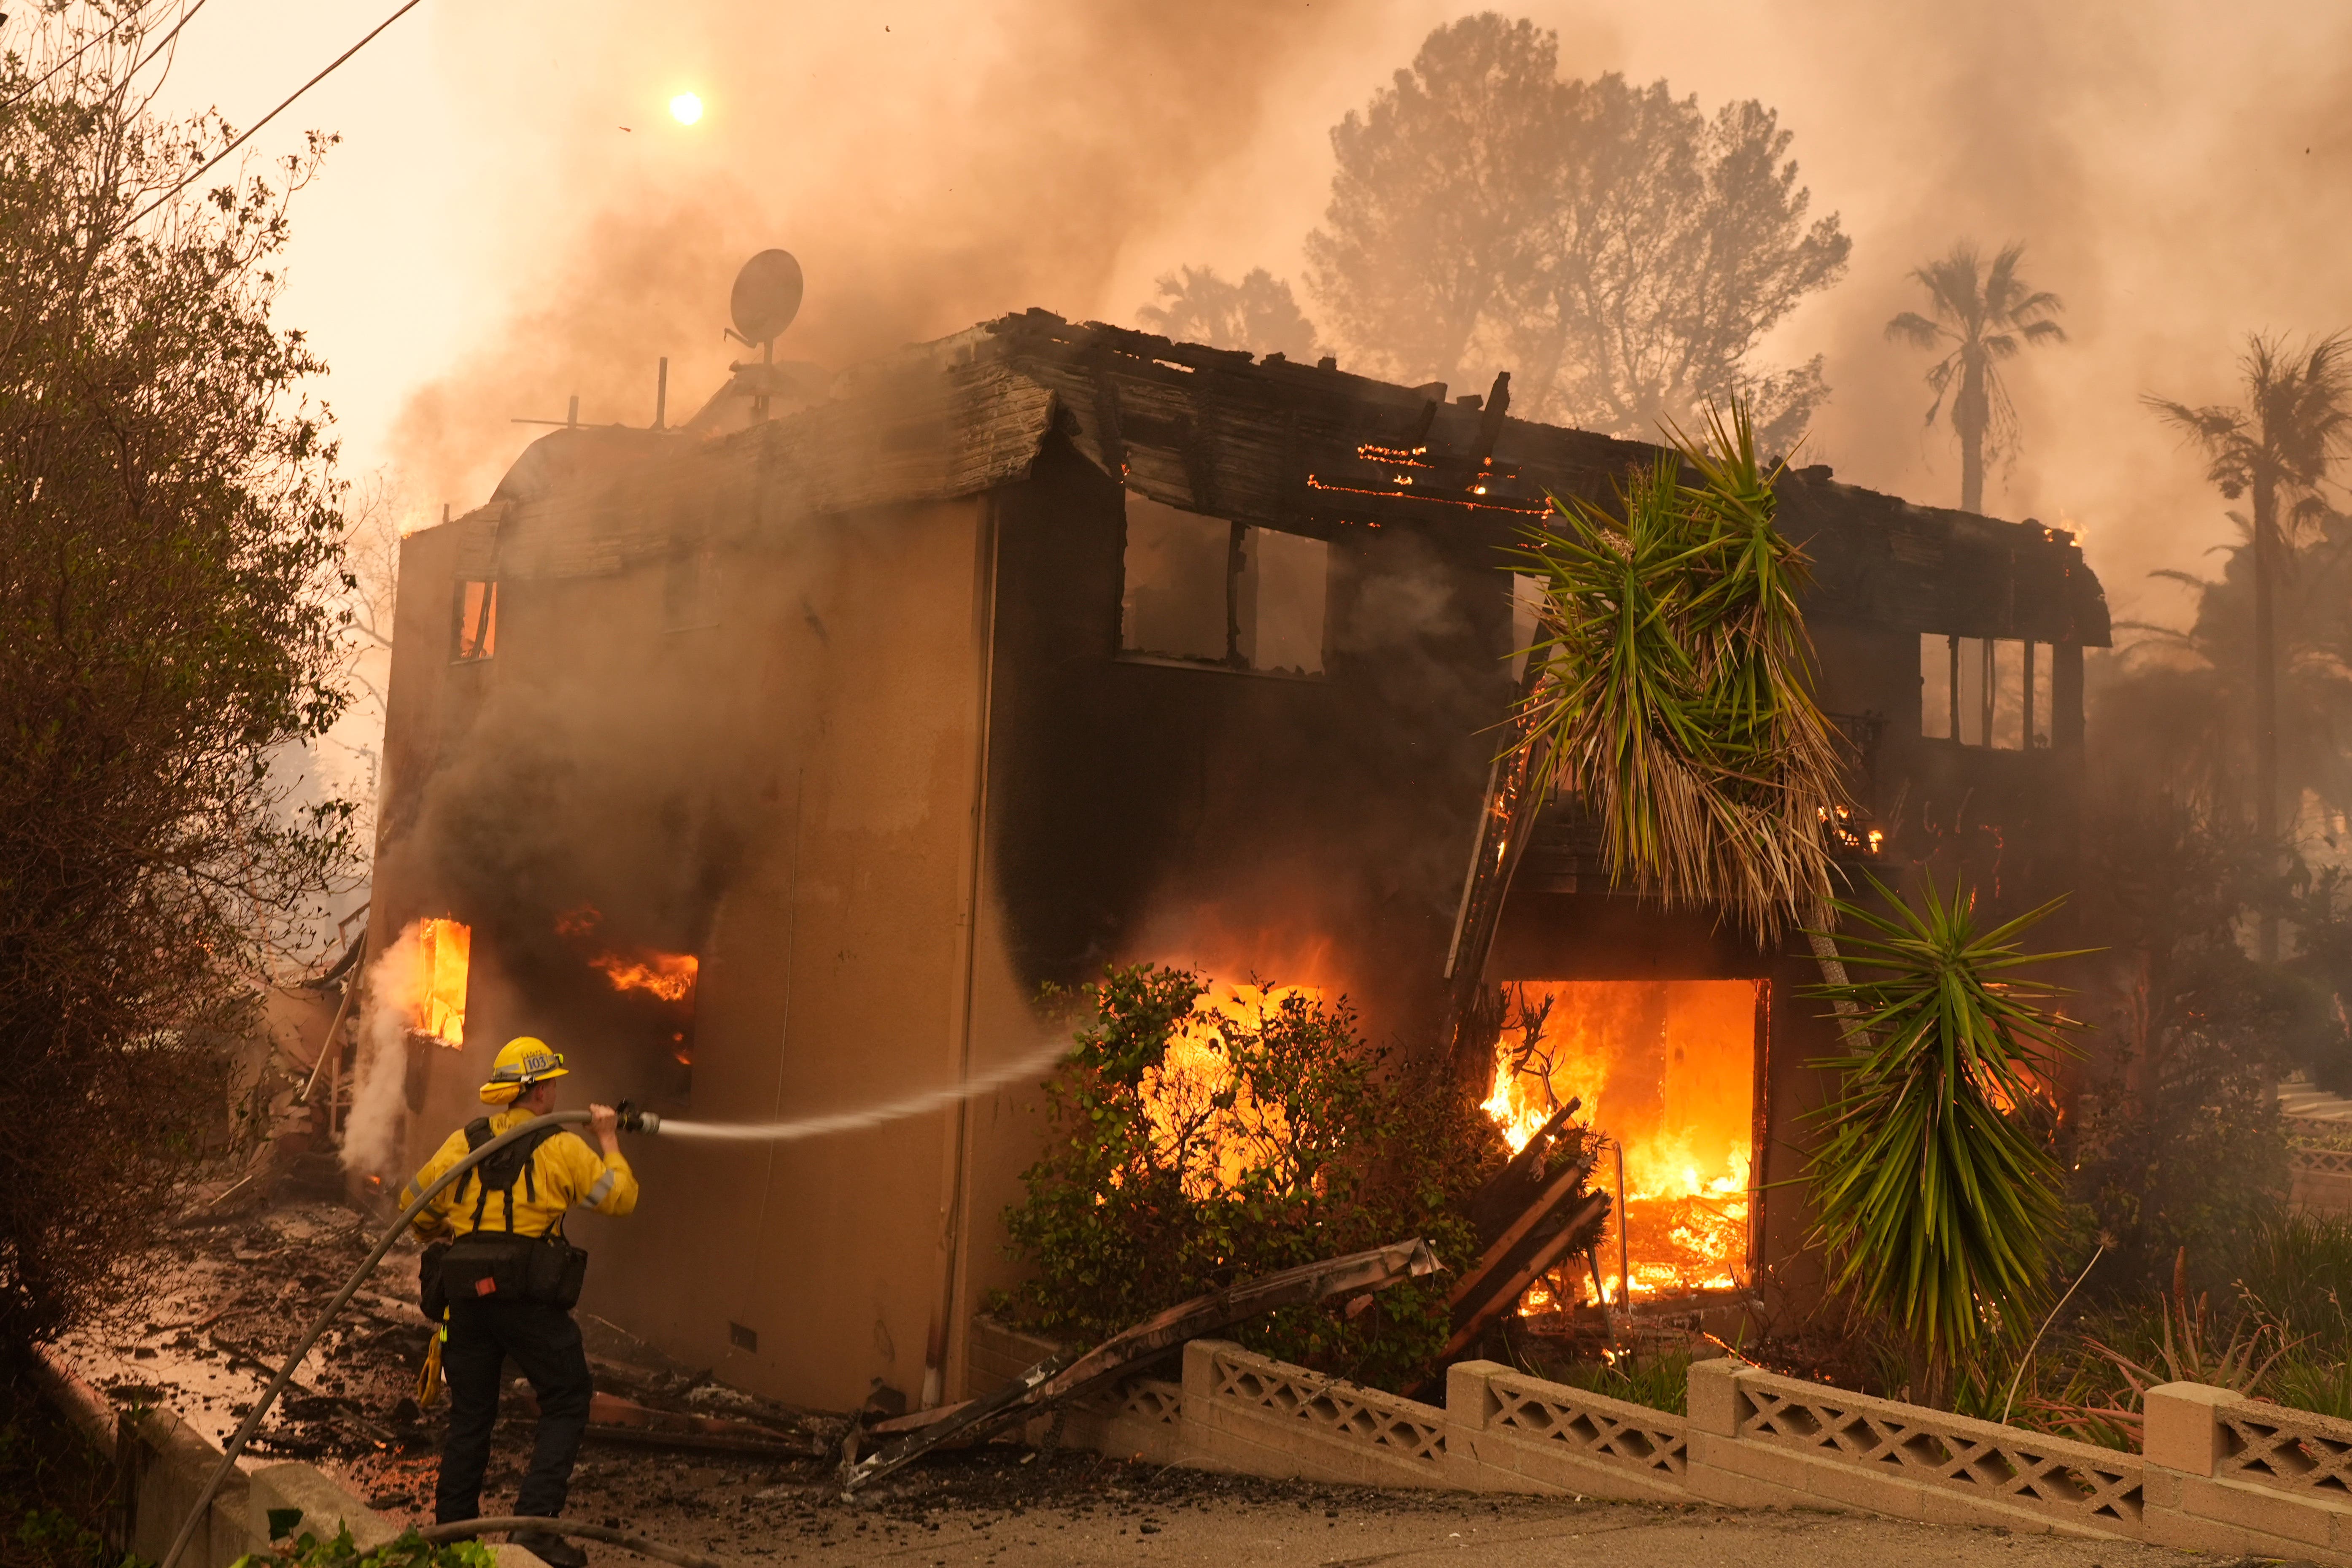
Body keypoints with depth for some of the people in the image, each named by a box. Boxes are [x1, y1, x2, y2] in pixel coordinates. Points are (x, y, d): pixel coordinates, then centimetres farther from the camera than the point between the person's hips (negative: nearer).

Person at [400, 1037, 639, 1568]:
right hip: (530, 1299, -5)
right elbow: (621, 1196, 0)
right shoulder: (561, 1147, -4)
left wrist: (439, 1238, 38)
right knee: (566, 1406, 5)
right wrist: (608, 1140, 14)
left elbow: (414, 1203, 18)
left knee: (470, 1415, 16)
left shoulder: (464, 1142, 10)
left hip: (466, 1298, 5)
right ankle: (535, 1524, -7)